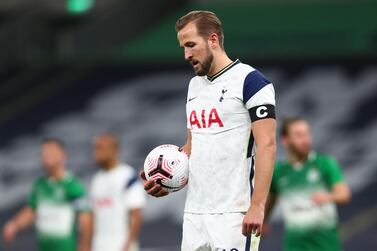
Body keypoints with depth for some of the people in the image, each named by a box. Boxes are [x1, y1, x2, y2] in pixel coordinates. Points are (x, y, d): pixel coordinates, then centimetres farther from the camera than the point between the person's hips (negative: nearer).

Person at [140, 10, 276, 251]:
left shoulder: (250, 80, -7)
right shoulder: (195, 85, 18)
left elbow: (266, 145, -13)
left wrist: (257, 206, -21)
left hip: (233, 213, -7)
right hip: (194, 213, 7)